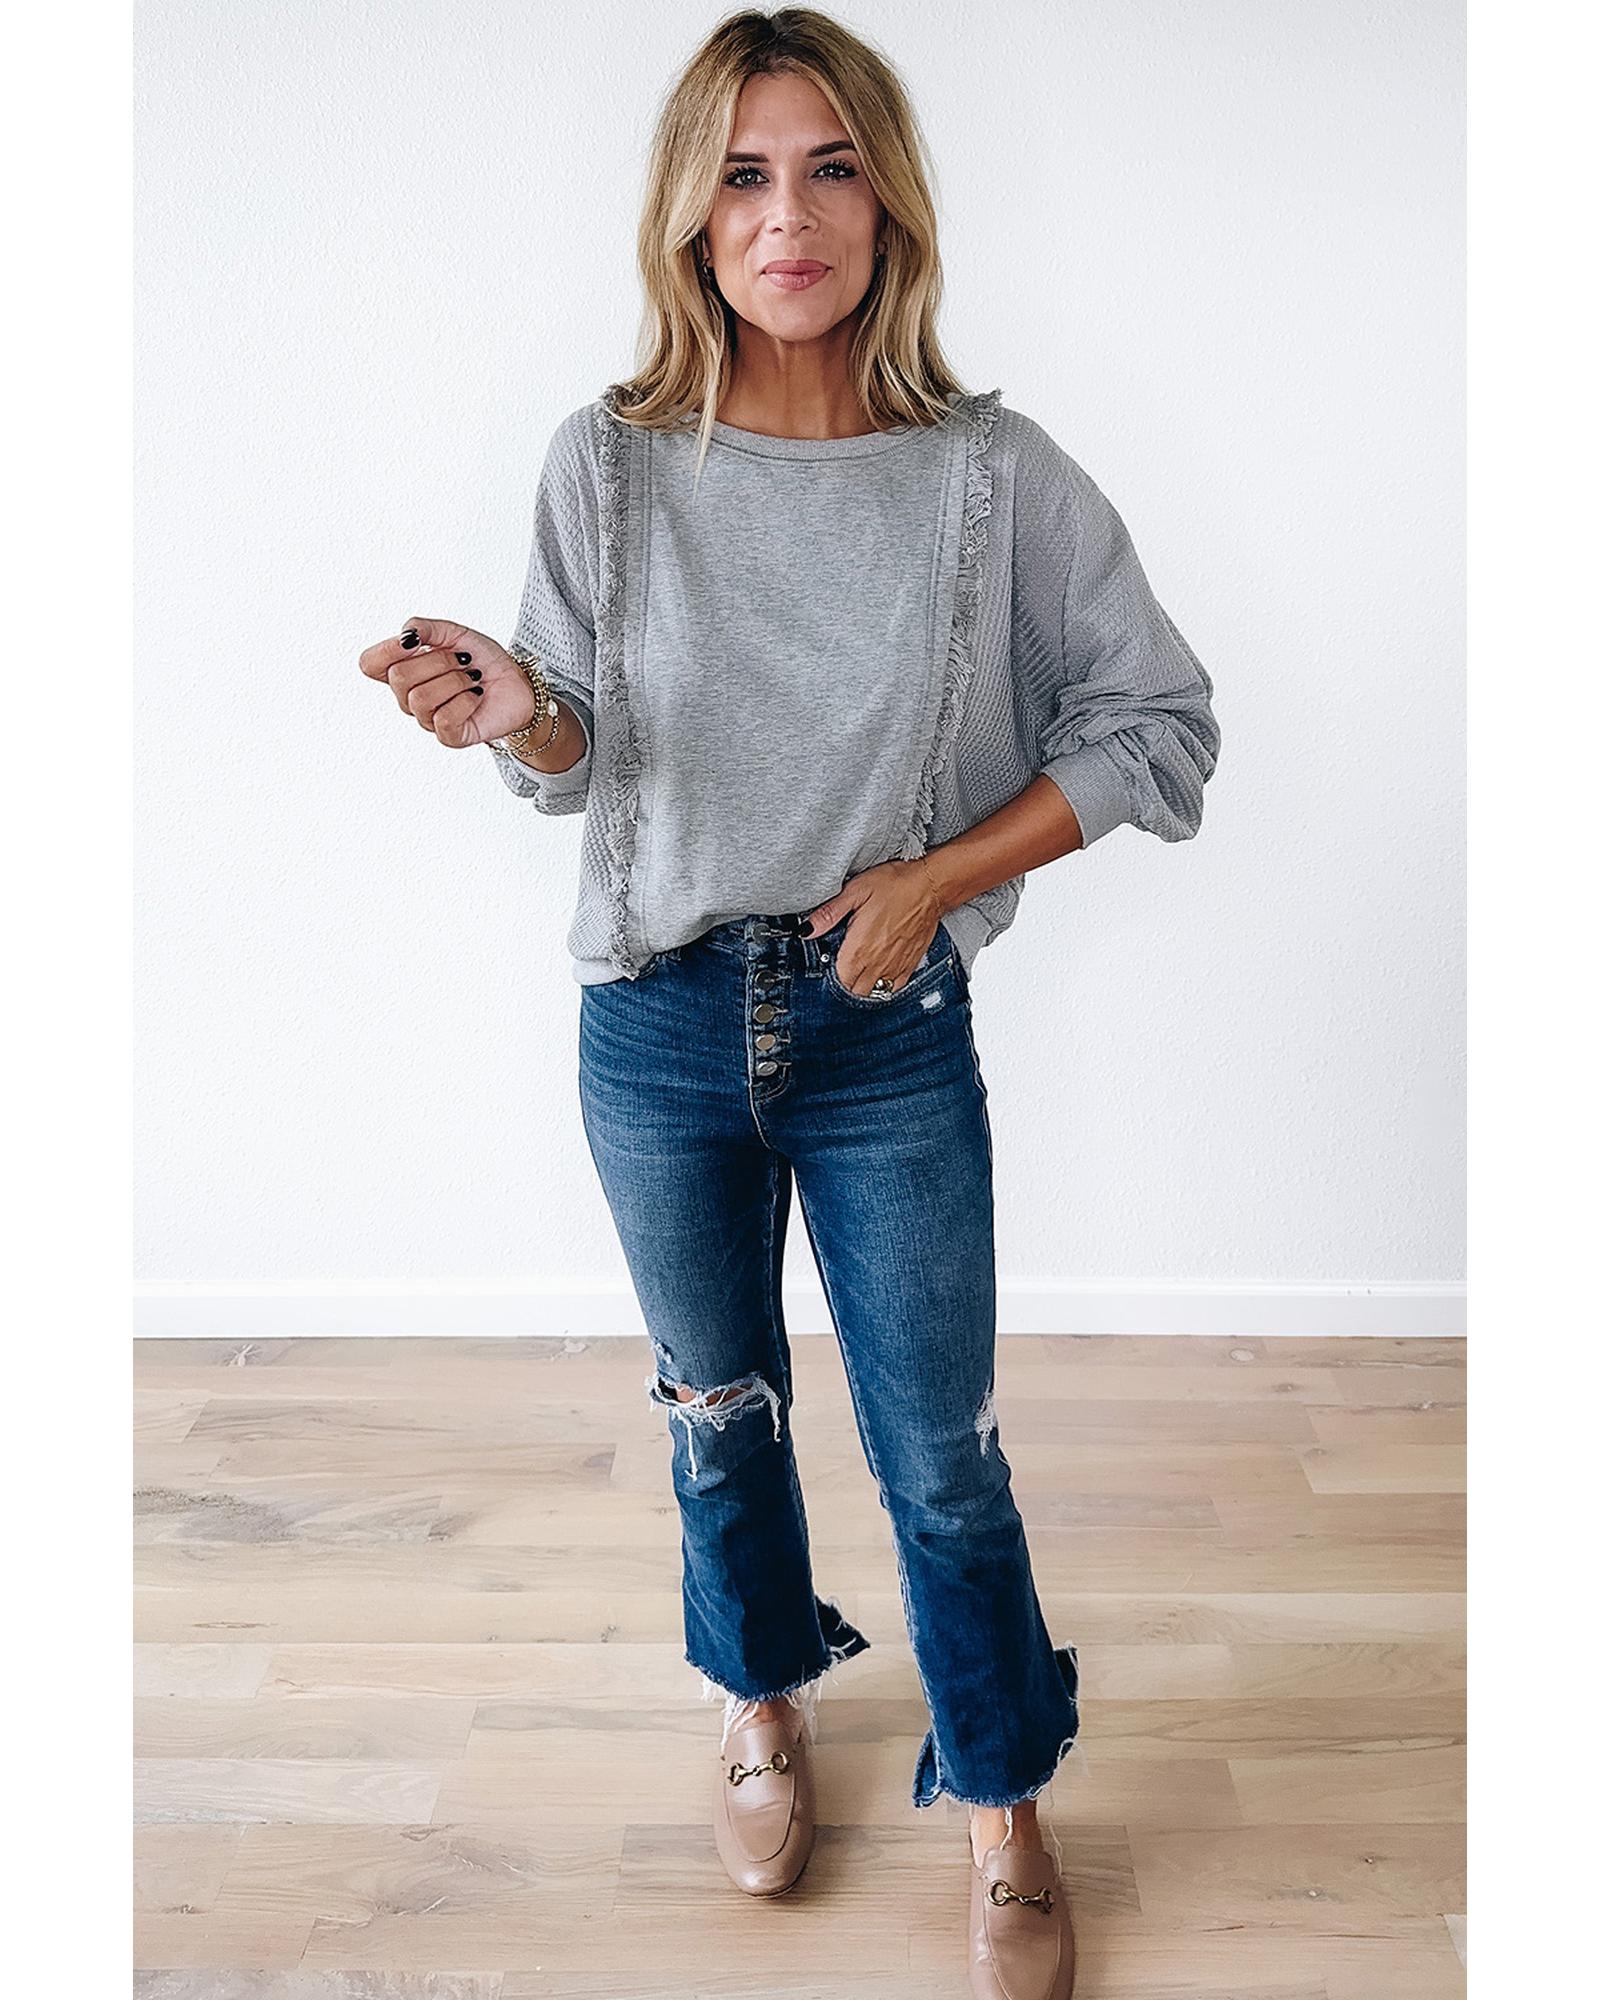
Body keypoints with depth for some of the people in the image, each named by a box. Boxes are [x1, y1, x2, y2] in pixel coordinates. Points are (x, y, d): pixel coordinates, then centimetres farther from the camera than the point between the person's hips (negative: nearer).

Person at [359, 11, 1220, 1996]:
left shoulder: (993, 473, -8)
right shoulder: (611, 462, -5)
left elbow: (1160, 726, -1)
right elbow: (585, 763, 2)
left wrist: (935, 871, -10)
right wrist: (512, 709, -21)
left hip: (888, 1031, -1)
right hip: (660, 1022, 2)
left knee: (939, 1457, 8)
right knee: (715, 1404, 20)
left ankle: (1002, 1812, 34)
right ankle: (765, 1704, 48)